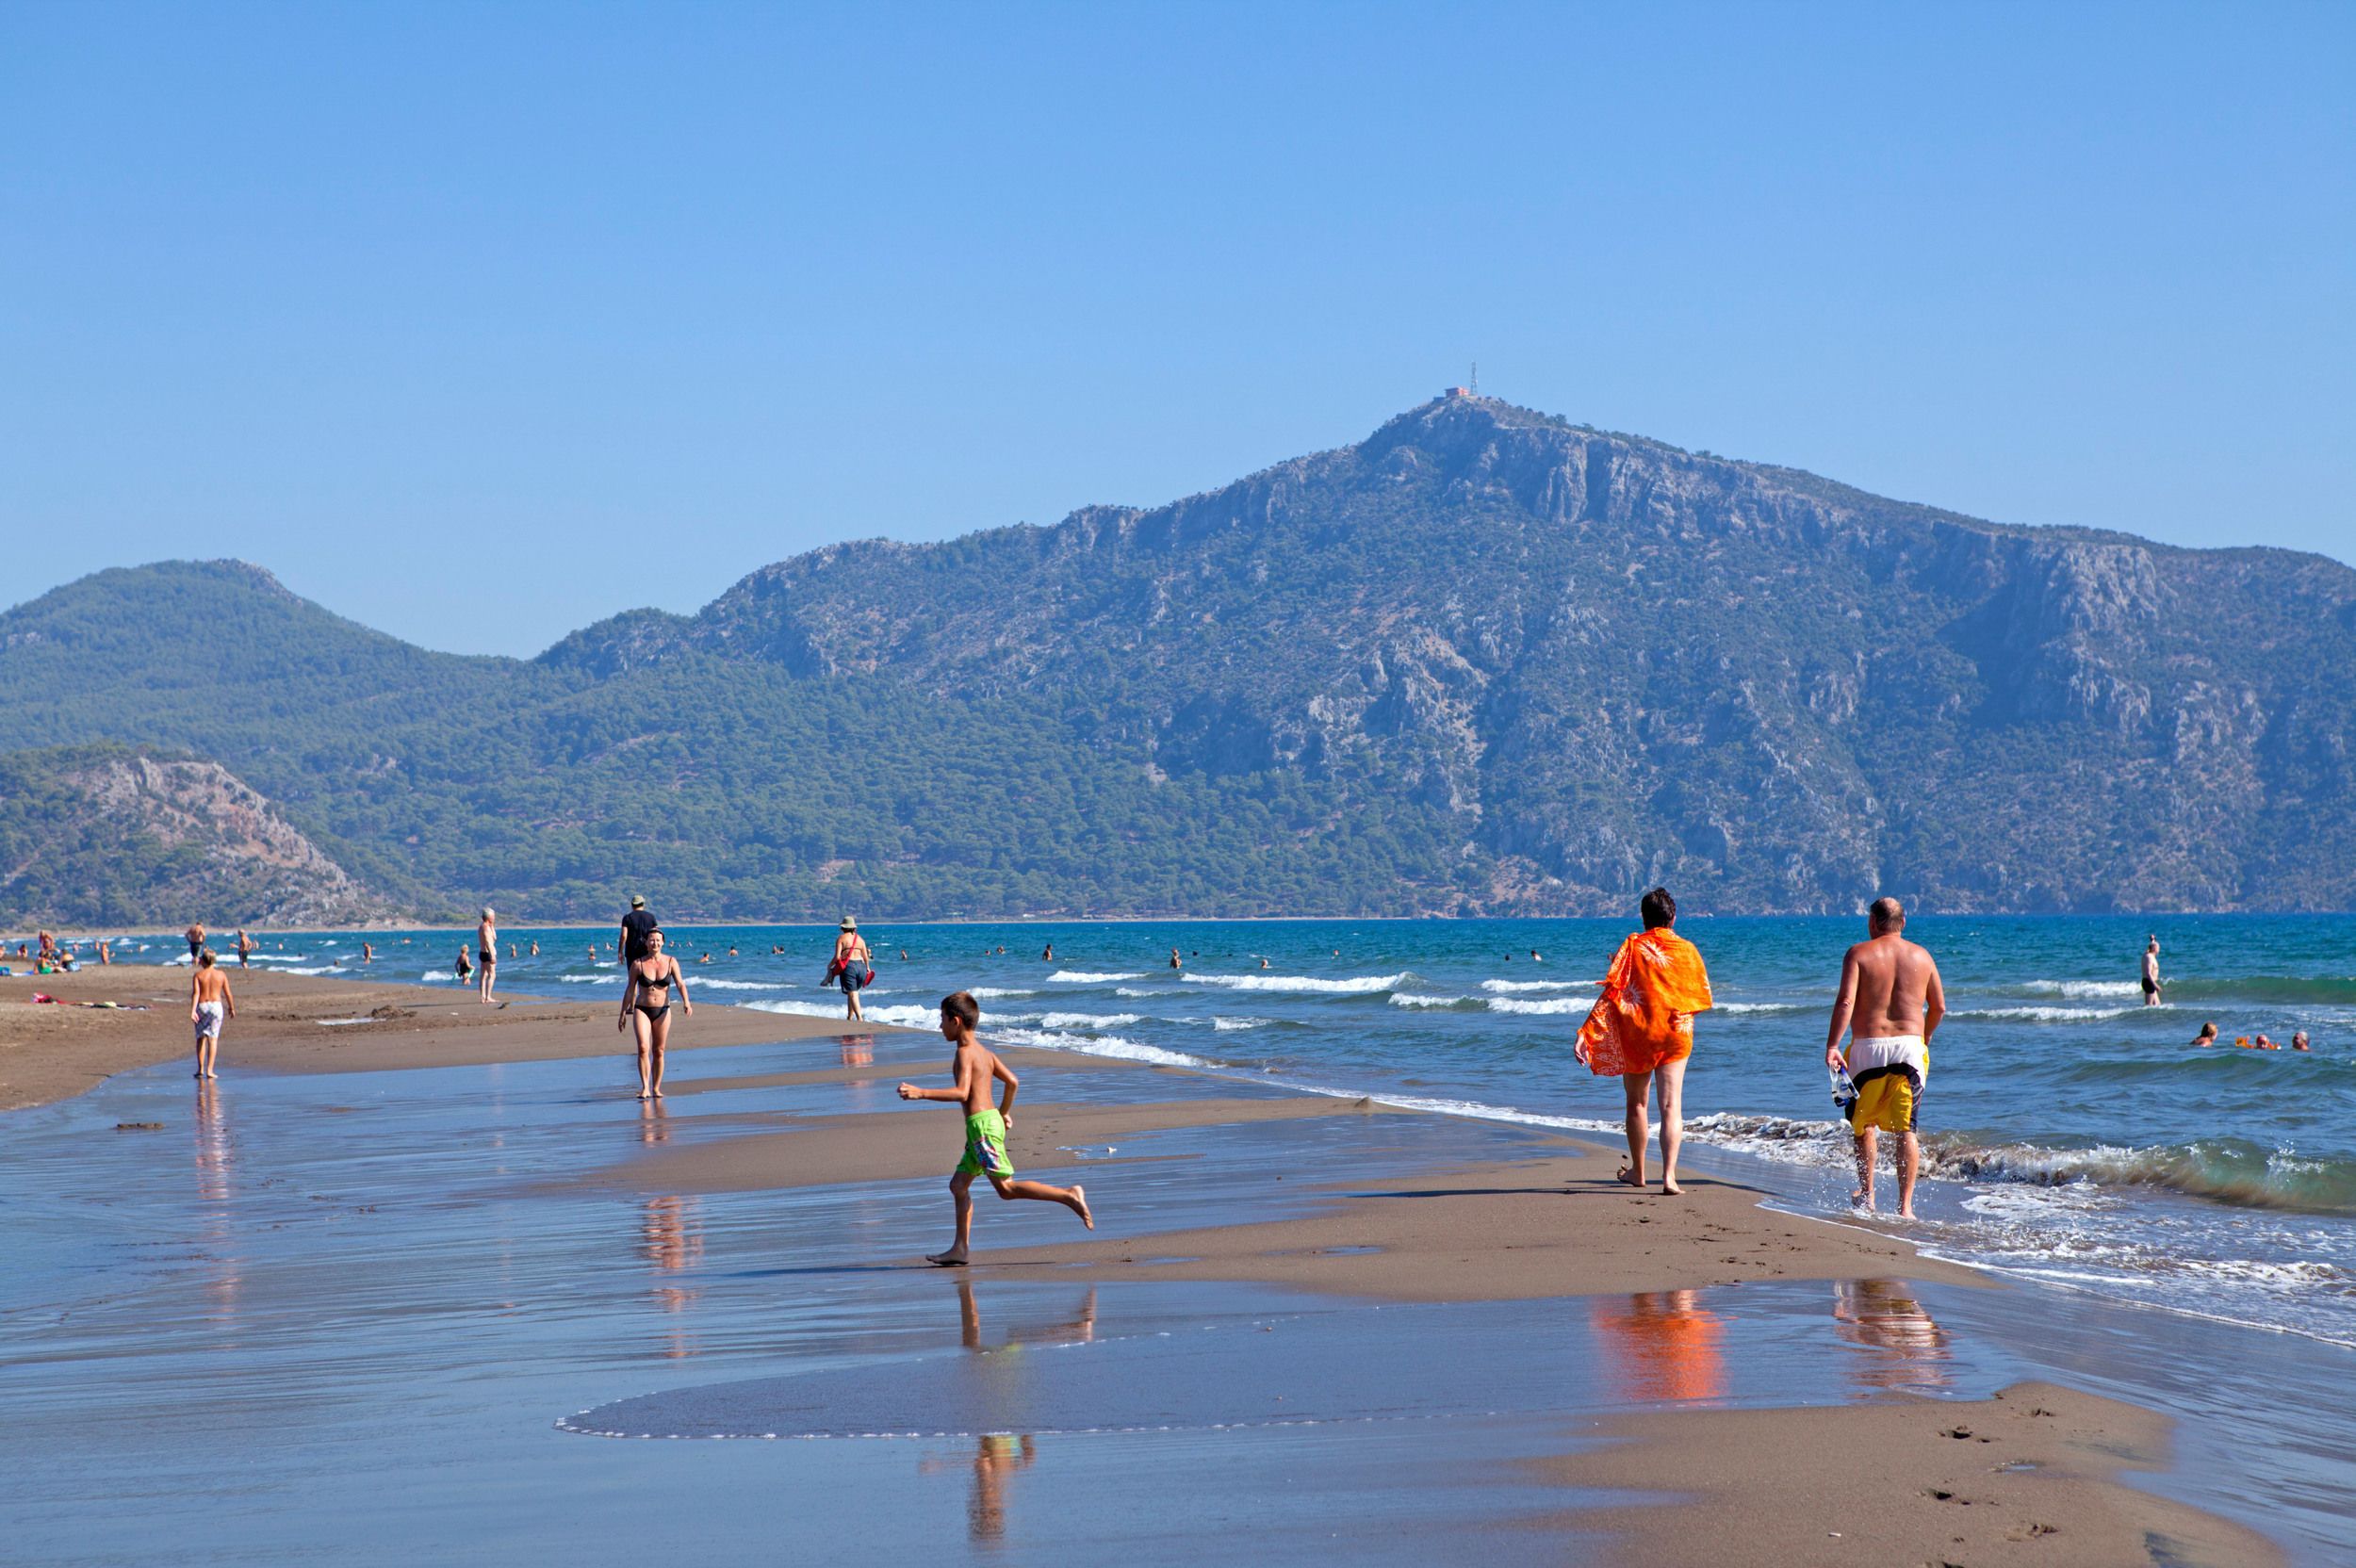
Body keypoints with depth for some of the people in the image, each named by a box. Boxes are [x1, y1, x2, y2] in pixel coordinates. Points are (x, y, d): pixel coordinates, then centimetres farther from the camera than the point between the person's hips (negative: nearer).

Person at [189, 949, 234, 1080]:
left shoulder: (198, 975, -4)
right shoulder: (221, 975, 1)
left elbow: (195, 993, -15)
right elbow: (228, 994, 5)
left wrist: (193, 1011, -21)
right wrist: (232, 1008, 19)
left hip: (201, 1006, 0)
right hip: (216, 1006, 0)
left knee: (201, 1038, 13)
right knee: (213, 1038, 2)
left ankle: (201, 1069, 15)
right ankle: (209, 1070, -5)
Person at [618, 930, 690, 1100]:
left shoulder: (671, 962, 1)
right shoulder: (638, 964, -1)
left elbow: (680, 983, -9)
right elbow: (630, 990, 4)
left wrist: (686, 1002, -26)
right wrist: (623, 1013, 5)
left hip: (662, 1011, 1)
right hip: (642, 1010, -1)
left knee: (659, 1052, 6)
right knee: (643, 1048, -17)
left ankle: (656, 1089, 17)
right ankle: (645, 1088, -17)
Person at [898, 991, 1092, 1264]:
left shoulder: (964, 1052, -11)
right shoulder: (985, 1052, 16)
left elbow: (961, 1092, -23)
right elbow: (1013, 1081, 20)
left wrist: (921, 1093, -24)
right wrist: (1004, 1112, 33)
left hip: (982, 1124, -10)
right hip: (992, 1120, 10)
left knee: (1006, 1187, -10)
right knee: (958, 1185, 10)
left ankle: (1068, 1196, -14)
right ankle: (960, 1249, 9)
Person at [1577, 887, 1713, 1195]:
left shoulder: (1633, 948, -8)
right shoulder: (1687, 951, -2)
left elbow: (1610, 994, -16)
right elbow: (1702, 999, 7)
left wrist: (1584, 1033, -18)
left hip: (1636, 1035, -1)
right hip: (1676, 1035, 1)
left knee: (1636, 1103, 16)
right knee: (1671, 1106, -2)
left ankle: (1637, 1171, 28)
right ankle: (1669, 1175, -16)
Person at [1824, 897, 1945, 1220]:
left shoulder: (1859, 954, -2)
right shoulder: (1921, 956, 7)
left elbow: (1845, 1002, -14)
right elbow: (1938, 1007, 13)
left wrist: (1832, 1045, -16)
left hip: (1868, 1047, -1)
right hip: (1910, 1045, 1)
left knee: (1863, 1122, 19)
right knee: (1906, 1129, 0)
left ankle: (1867, 1193, 27)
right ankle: (1905, 1205, -8)